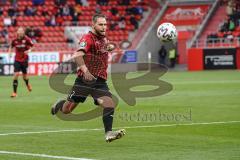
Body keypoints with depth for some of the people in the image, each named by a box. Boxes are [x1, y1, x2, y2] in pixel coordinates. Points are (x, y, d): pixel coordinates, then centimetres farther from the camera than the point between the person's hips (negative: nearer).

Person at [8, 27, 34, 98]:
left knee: (24, 75, 8)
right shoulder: (15, 40, -3)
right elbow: (11, 46, 15)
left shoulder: (26, 39, -10)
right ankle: (14, 92, -8)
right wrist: (9, 52, -1)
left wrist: (29, 50, -16)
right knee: (16, 74, -13)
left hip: (24, 60, -1)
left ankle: (27, 84, 46)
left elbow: (32, 46, 3)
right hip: (17, 60, 1)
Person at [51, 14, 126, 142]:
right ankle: (58, 105, 42)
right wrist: (85, 71, -43)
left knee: (109, 103, -19)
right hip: (85, 79, -5)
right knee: (66, 110, 7)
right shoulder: (88, 38, -13)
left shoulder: (103, 38, 11)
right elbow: (77, 55, -31)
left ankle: (108, 133, -18)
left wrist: (109, 47, 16)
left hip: (100, 81, 5)